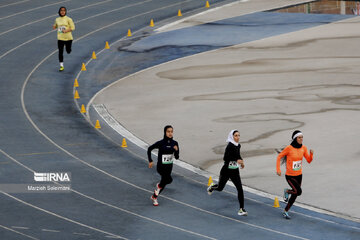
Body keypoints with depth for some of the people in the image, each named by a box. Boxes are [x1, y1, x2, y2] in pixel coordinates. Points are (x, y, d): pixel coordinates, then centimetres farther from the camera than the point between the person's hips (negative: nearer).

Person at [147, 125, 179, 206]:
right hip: (161, 166, -5)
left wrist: (176, 150, -21)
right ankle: (159, 186, 9)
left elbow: (177, 157, -1)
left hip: (169, 166, 5)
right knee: (169, 179, -21)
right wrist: (150, 161, -6)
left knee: (164, 182, 12)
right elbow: (149, 149, -2)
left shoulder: (175, 143, -3)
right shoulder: (161, 143, -15)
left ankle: (154, 197, 32)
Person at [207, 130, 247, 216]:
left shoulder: (238, 146, 4)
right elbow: (225, 158, -25)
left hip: (235, 171, 5)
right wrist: (237, 160, -33)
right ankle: (212, 187, 51)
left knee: (240, 188, -8)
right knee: (220, 188, 14)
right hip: (226, 170, -5)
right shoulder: (230, 146, -19)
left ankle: (241, 209, -5)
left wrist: (241, 162, 5)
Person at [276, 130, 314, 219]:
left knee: (295, 194, 12)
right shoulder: (289, 148, -18)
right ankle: (287, 191, 12)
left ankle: (285, 211, 33)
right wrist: (278, 169, -14)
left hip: (299, 175, 6)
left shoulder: (303, 148, -3)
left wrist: (311, 154, -18)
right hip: (290, 176, -6)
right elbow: (279, 157, -6)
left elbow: (309, 161, 2)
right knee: (298, 191, -20)